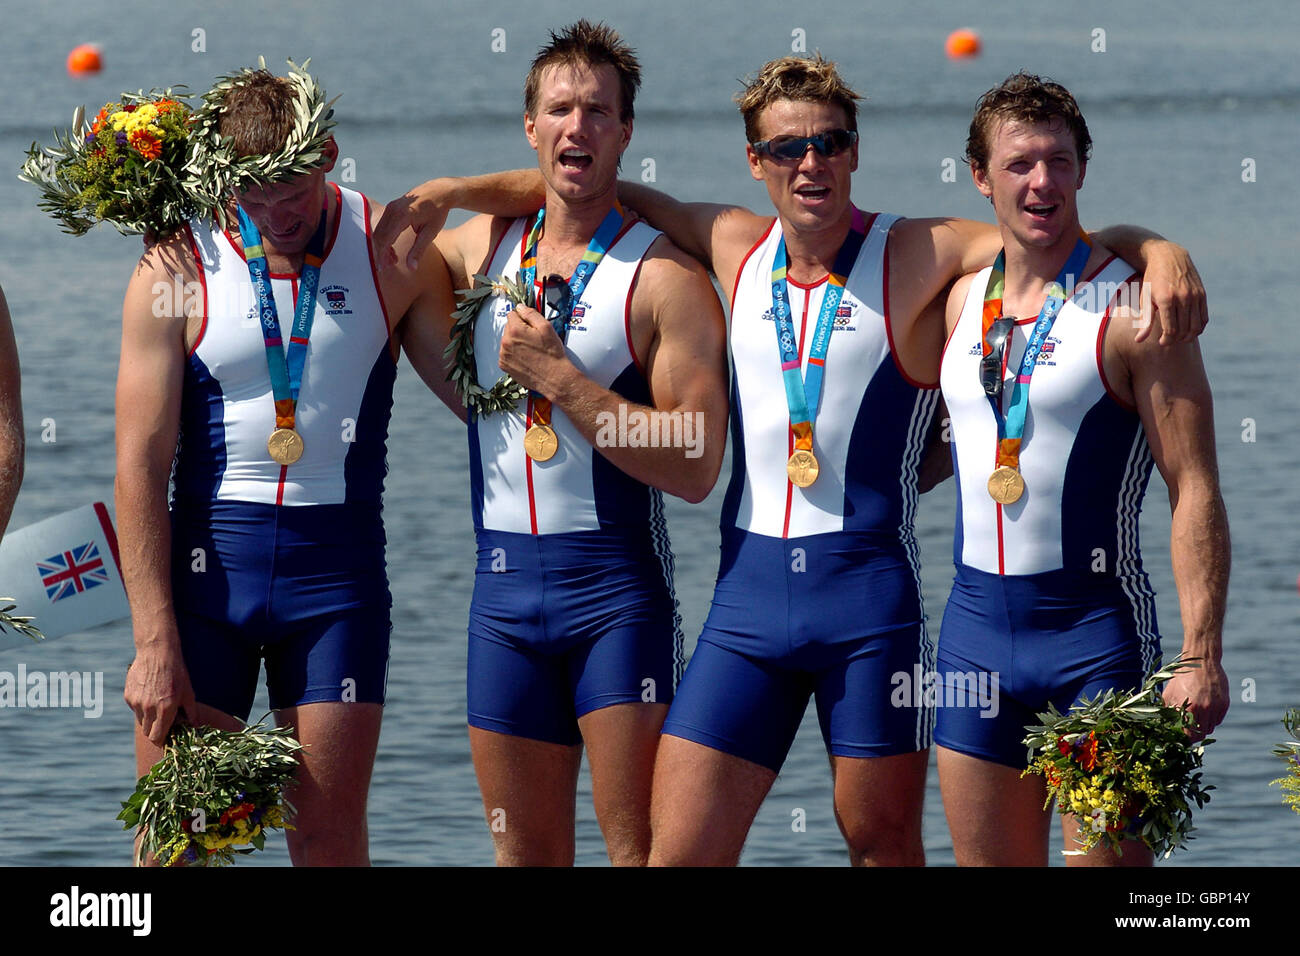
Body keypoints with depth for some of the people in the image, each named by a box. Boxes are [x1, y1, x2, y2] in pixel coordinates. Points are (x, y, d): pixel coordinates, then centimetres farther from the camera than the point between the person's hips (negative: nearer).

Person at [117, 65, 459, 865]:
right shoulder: (177, 268, -3)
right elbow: (140, 466, -4)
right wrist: (155, 640, -10)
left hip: (338, 560, 1)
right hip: (207, 556, 0)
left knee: (331, 840, -1)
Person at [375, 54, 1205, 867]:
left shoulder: (917, 259, -2)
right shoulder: (738, 247, 10)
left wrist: (1163, 252, -27)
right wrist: (454, 191, 16)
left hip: (869, 588, -4)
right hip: (749, 586, 4)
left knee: (882, 840, 3)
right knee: (682, 847, -3)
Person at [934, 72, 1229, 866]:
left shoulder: (1131, 308, -9)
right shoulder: (965, 300, 10)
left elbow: (1196, 489, -12)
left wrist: (1201, 656, -18)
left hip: (1095, 625, -6)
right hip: (976, 622, 6)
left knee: (1106, 855, -10)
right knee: (989, 860, 8)